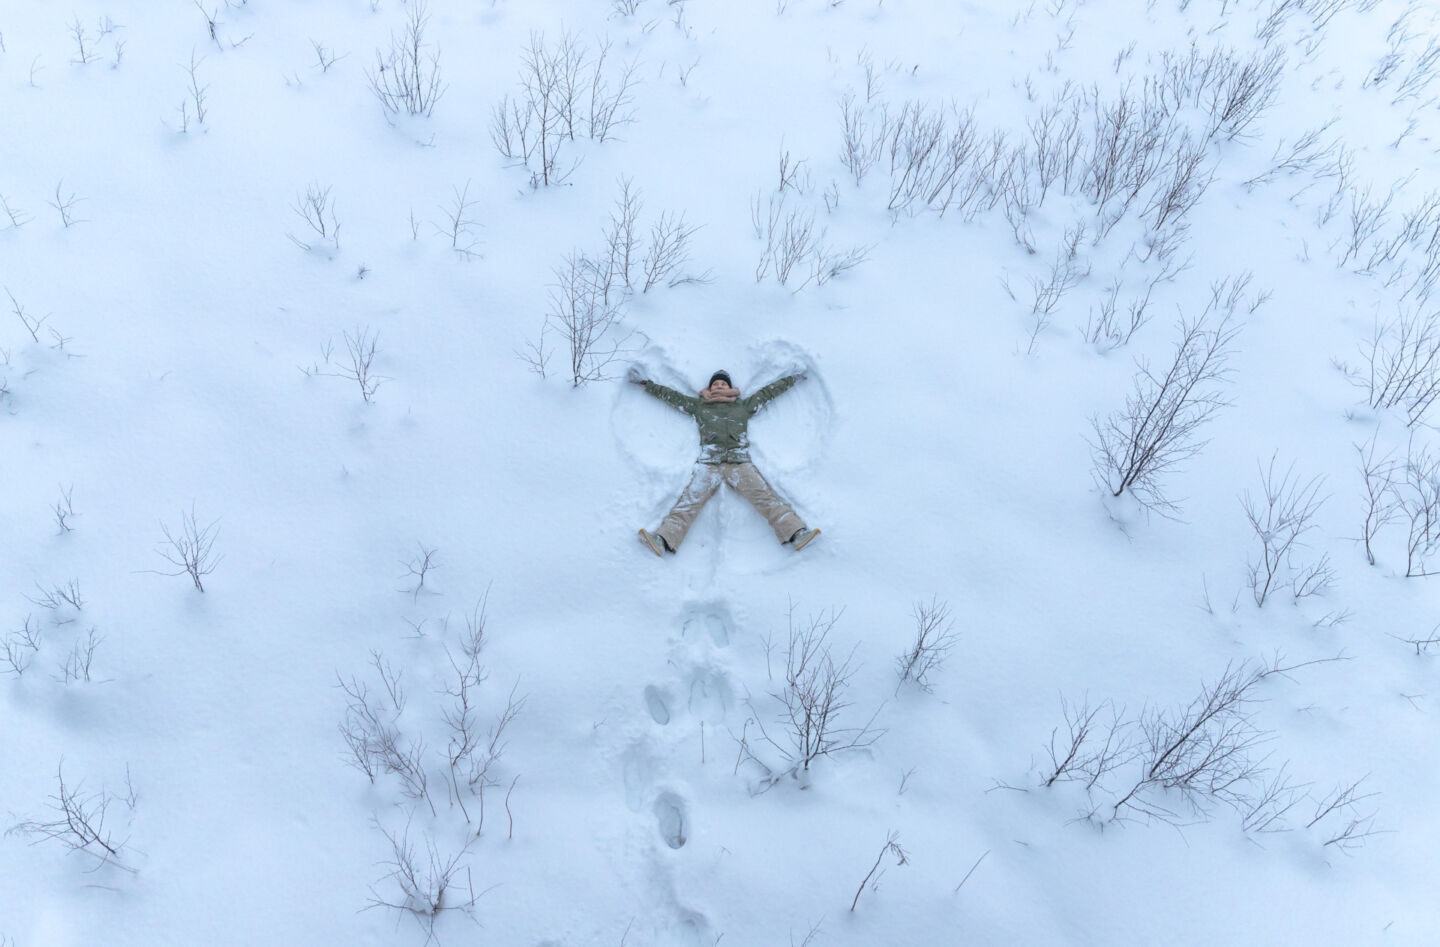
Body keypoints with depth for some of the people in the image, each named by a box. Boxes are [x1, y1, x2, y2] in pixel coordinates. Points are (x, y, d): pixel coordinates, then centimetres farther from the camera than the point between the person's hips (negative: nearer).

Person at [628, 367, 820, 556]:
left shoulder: (743, 405, 29)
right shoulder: (699, 405, 28)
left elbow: (768, 392, 36)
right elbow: (670, 395, 30)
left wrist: (793, 378, 41)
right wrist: (646, 383, 28)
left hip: (740, 462, 0)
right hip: (709, 462, 0)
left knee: (766, 496, -19)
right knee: (690, 500, -21)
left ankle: (796, 533, -33)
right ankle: (665, 539, -39)